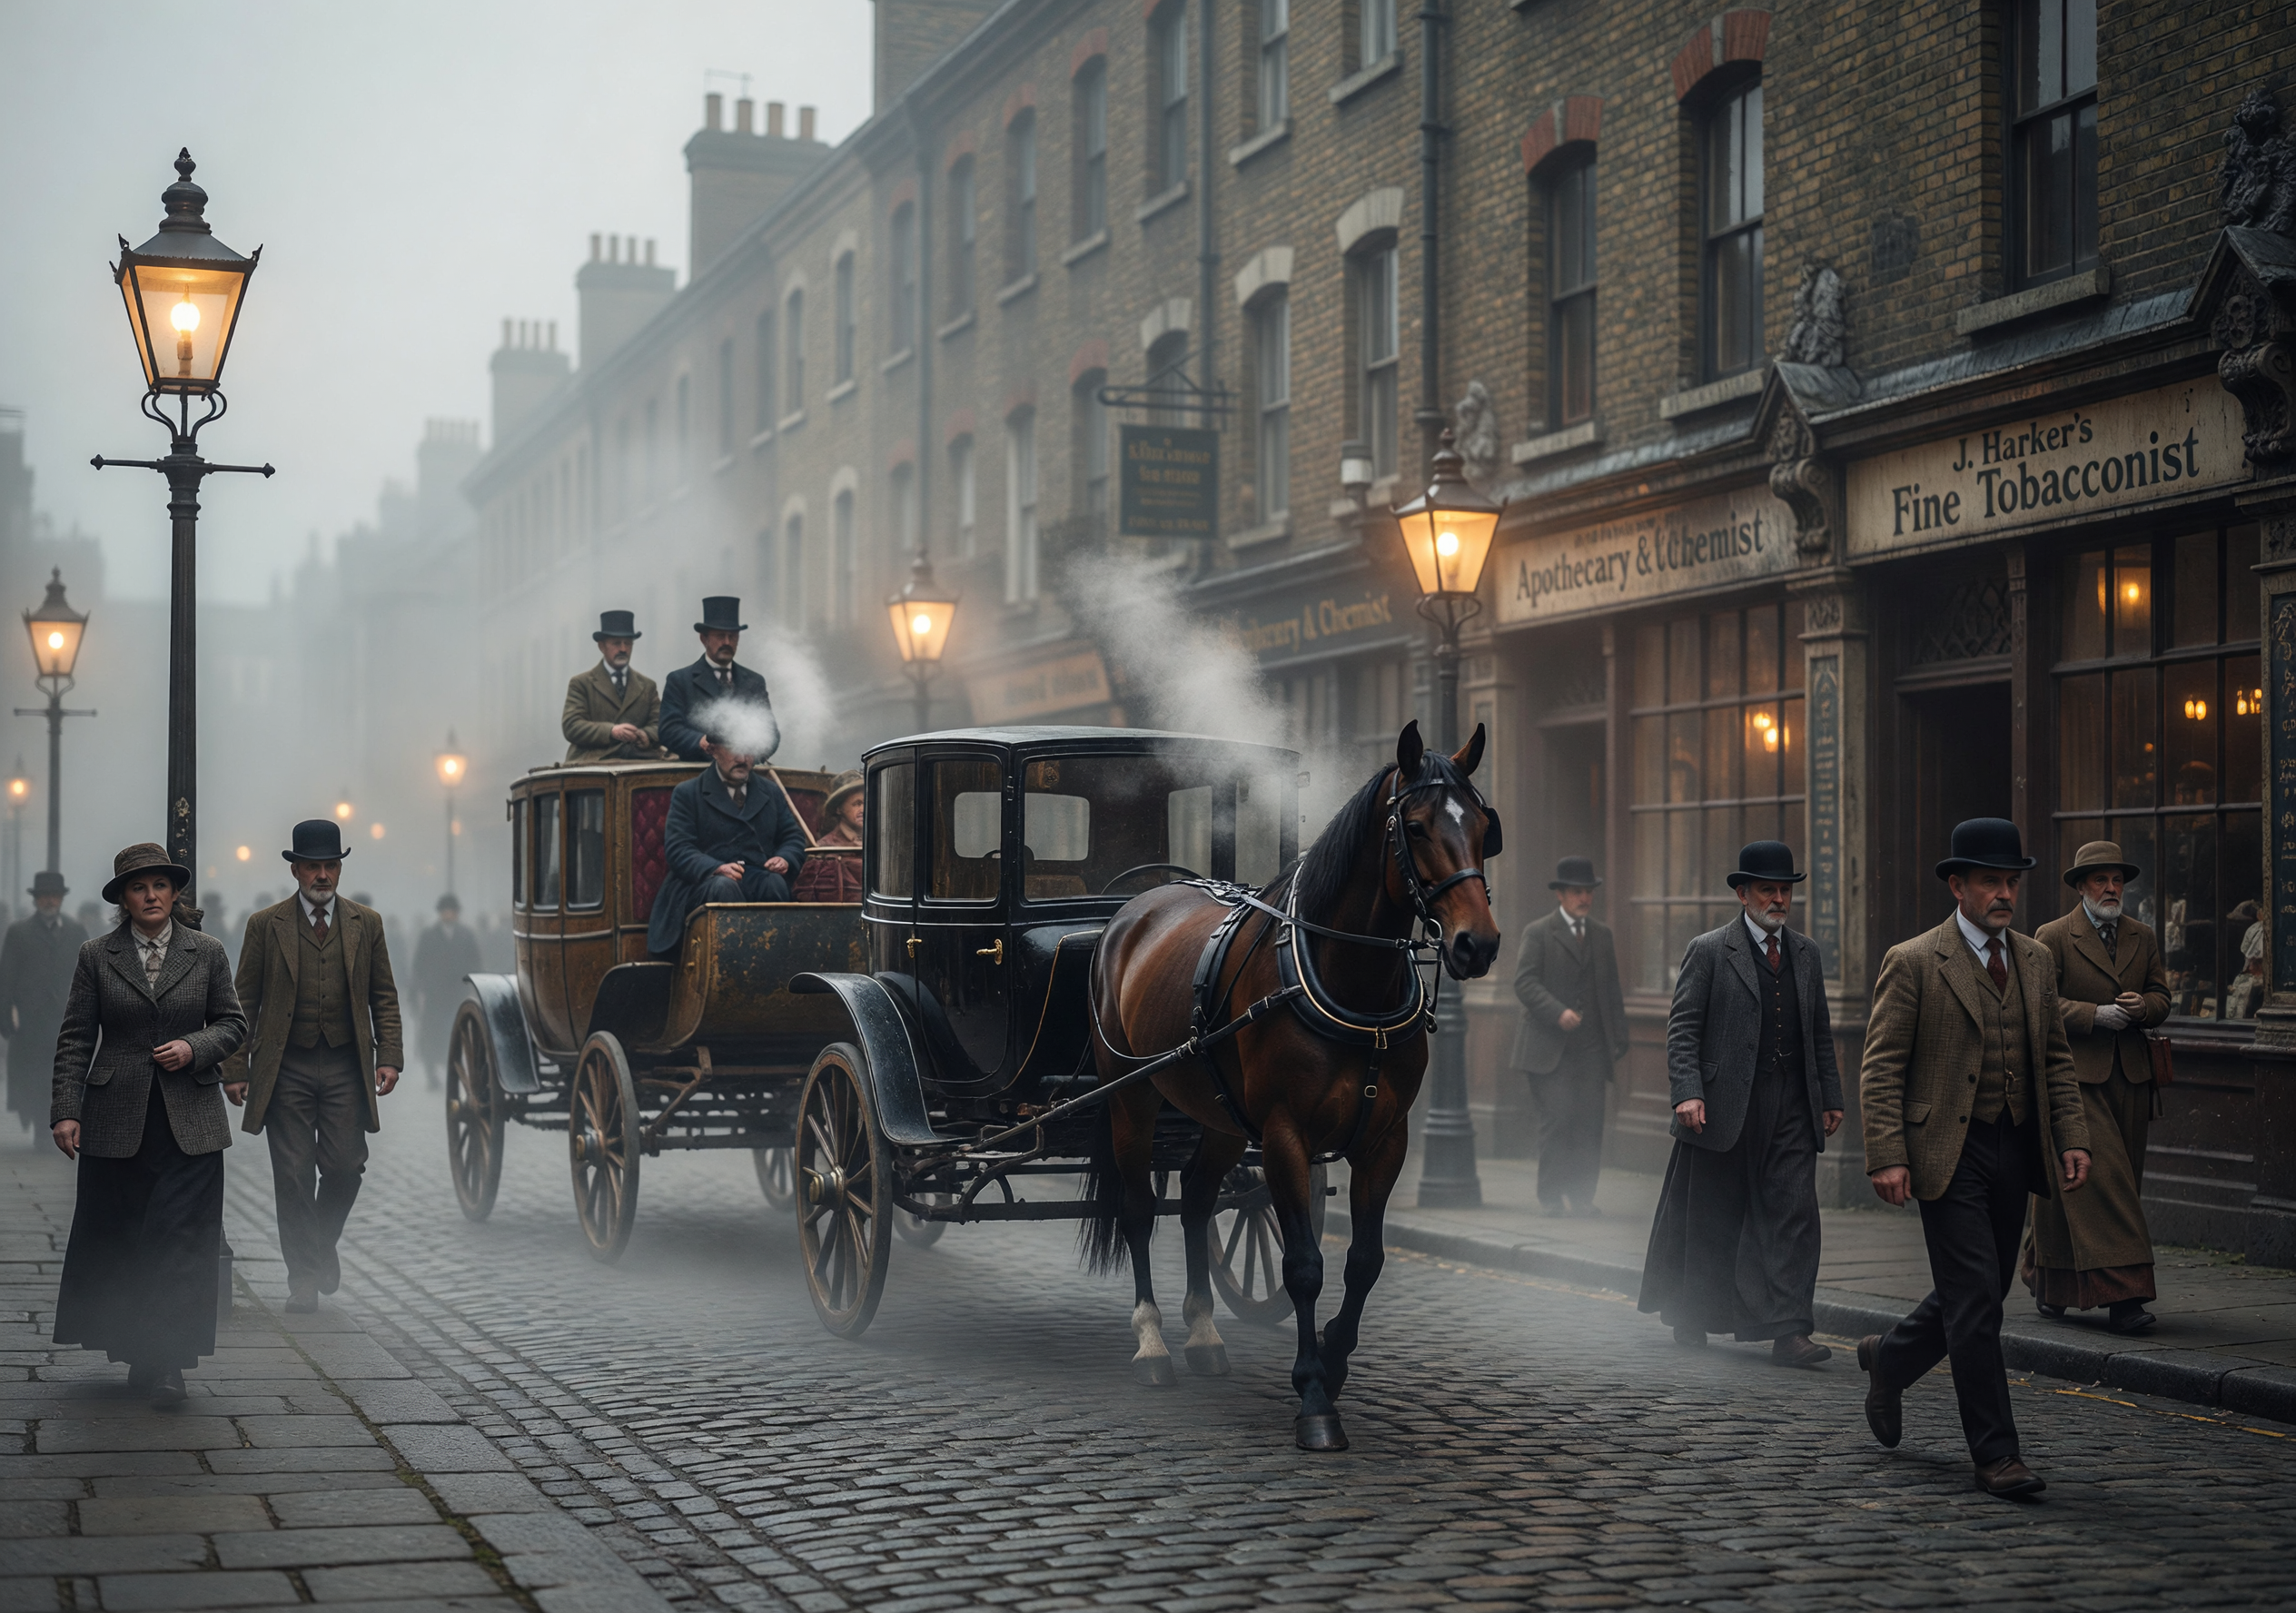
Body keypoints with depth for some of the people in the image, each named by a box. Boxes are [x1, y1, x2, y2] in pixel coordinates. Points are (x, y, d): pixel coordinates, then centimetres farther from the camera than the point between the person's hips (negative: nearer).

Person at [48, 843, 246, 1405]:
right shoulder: (96, 957, 4)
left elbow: (234, 1023, 11)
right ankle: (138, 1352, 21)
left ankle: (162, 1362, -6)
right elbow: (75, 1040, 4)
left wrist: (194, 1047, -8)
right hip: (116, 1121, 0)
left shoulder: (206, 953, 6)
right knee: (117, 1241, 5)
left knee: (180, 1238, -8)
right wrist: (66, 1111, -3)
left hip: (190, 1122, 0)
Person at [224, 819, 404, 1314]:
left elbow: (384, 996, 11)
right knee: (293, 1176, -1)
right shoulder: (266, 925, 3)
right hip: (287, 1070, -1)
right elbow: (244, 1001, 4)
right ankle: (304, 1278, 8)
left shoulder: (366, 923, 8)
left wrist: (389, 1057, 1)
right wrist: (238, 1069, -2)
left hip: (346, 1068, 1)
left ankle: (324, 1244, 25)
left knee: (344, 1168, -3)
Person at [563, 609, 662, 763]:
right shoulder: (580, 683, 10)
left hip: (639, 760, 4)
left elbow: (659, 725, 13)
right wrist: (611, 731, -18)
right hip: (596, 761, -4)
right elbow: (571, 726, -1)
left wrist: (646, 735, -12)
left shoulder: (647, 686, 21)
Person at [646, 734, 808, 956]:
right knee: (724, 887, -38)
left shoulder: (771, 792, 23)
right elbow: (677, 849, -2)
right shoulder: (687, 793, 10)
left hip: (759, 879, 3)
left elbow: (794, 837, 21)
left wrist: (785, 859, -6)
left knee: (775, 883, -32)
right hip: (703, 883, -3)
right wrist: (715, 868, -22)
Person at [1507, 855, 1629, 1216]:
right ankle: (1551, 1196, -2)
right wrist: (1558, 1013, -22)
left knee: (1590, 1120, -3)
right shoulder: (1538, 934, 2)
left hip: (1592, 1047, 4)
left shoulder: (1602, 935, 17)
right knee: (1557, 1117, -10)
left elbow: (1612, 989, 20)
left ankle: (1581, 1196, 1)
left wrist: (1619, 1037, 12)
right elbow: (1525, 982, -8)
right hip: (1550, 1046, -4)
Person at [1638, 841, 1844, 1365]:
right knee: (1710, 1220, 7)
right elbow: (1682, 1028, -6)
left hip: (1791, 1110, 4)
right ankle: (1691, 1319, 25)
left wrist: (1830, 1098, 13)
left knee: (1794, 1216, -6)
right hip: (1724, 1105, -4)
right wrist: (1687, 1092, -17)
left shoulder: (1807, 954, 13)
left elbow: (1821, 1033, 18)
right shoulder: (1709, 952, -2)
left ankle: (1788, 1331, -8)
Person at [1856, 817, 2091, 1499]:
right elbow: (1881, 1069, -8)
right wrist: (1887, 1156, -17)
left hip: (2016, 1153, 6)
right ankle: (1995, 1455, -1)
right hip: (1949, 1154, -6)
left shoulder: (2036, 960, 12)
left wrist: (2072, 1137, 5)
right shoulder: (1913, 963, -7)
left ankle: (1889, 1357, 41)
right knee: (1976, 1302, -8)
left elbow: (2055, 1058, 17)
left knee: (1981, 1294, 14)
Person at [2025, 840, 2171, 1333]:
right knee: (2098, 1178, -13)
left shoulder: (2142, 938, 14)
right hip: (2076, 1075, -6)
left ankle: (2047, 1278, 24)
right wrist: (2096, 1015, -18)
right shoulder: (2053, 937, -2)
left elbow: (2161, 996, 15)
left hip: (2131, 1077, 6)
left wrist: (2142, 1006, -9)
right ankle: (2122, 1294, -15)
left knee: (2122, 1184, 9)